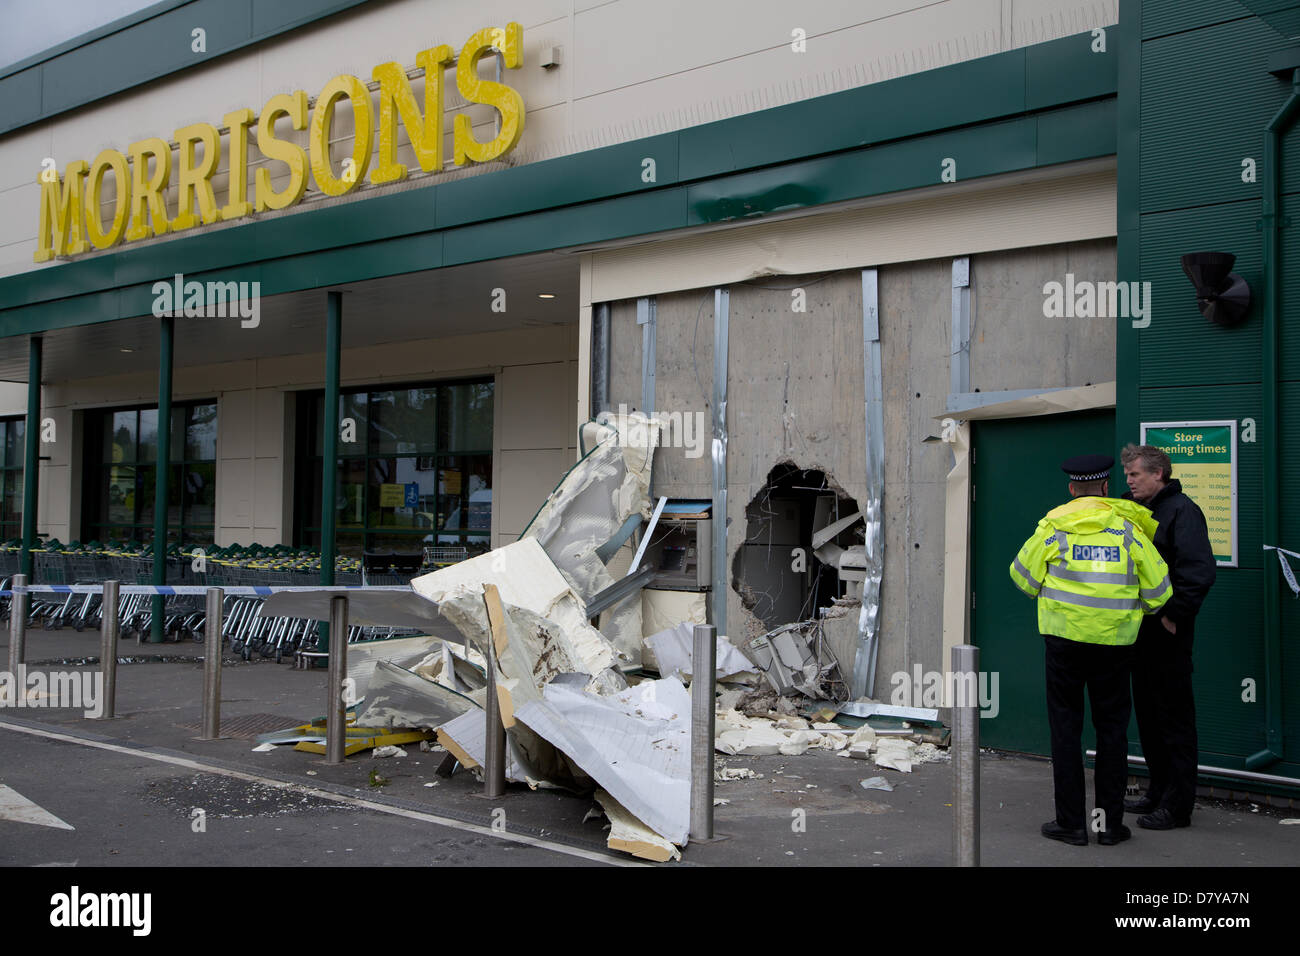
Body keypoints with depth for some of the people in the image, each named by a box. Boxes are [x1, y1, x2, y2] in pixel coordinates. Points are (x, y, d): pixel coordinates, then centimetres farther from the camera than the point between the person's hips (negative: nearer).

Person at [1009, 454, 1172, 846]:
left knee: (1066, 727, 6)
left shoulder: (1053, 526, -1)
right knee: (1112, 728, 11)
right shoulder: (1128, 527, 2)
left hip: (1064, 637, -1)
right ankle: (1110, 821, 14)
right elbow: (1158, 588, 3)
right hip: (1114, 641, 1)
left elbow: (1024, 575, 7)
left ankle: (1071, 822, 8)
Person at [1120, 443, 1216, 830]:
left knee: (1174, 717, -3)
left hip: (1167, 634, -9)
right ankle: (1158, 791, 27)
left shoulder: (1181, 510, -11)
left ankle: (1177, 805, 3)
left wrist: (1173, 616, -18)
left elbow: (1199, 571, -19)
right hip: (1139, 630, 9)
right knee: (1147, 712, 15)